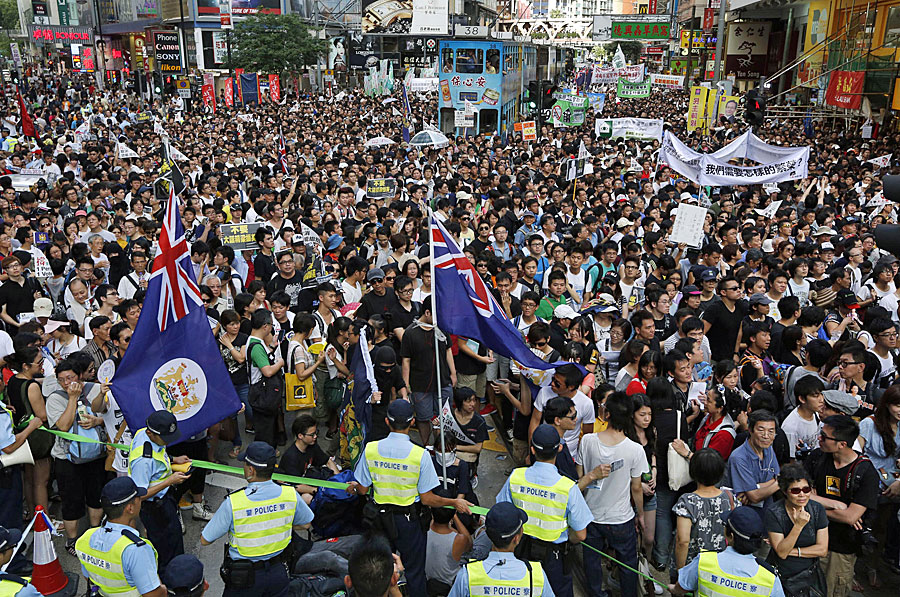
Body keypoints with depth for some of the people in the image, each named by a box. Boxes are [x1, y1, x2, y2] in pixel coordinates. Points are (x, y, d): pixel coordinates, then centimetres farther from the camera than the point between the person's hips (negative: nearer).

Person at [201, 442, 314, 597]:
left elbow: (205, 540, -10)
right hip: (278, 573, 3)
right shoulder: (290, 495, -12)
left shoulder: (233, 503, -22)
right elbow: (305, 524, 8)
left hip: (244, 579, -3)